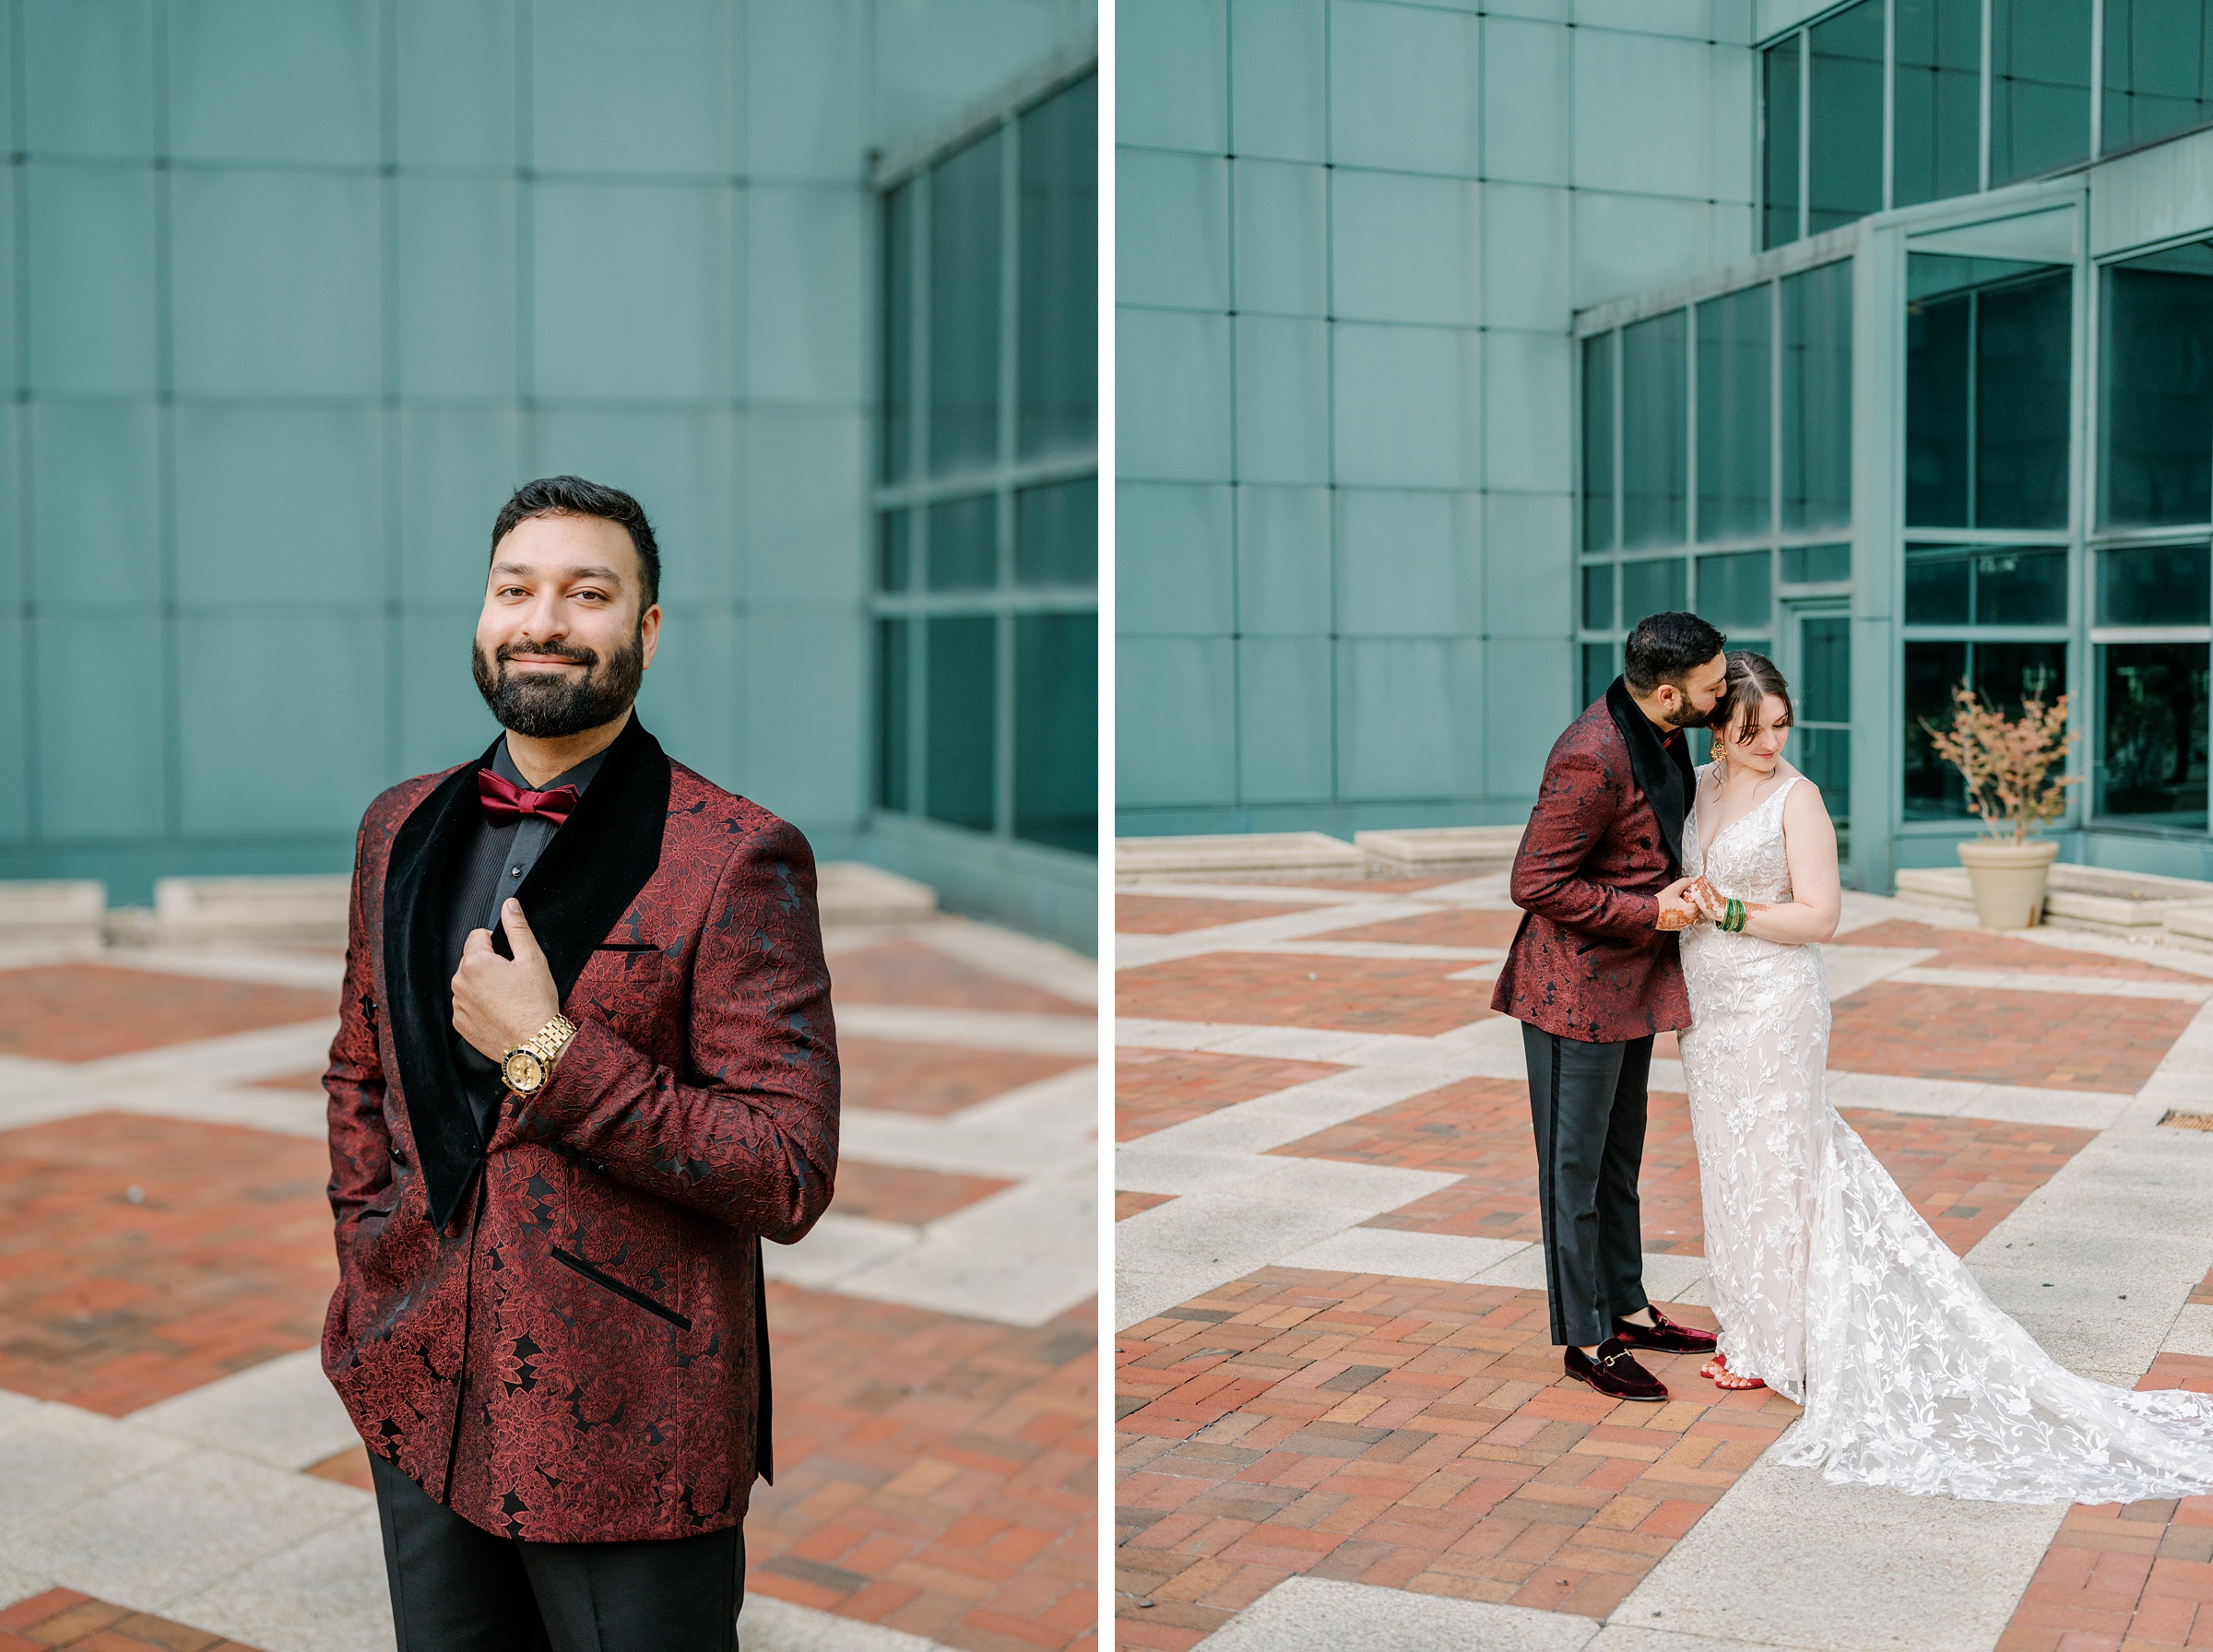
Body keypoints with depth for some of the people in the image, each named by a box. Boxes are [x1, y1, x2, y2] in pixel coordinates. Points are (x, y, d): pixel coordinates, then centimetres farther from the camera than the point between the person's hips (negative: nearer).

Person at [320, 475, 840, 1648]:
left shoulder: (736, 858, -14)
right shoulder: (401, 830, 6)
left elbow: (791, 1177, -17)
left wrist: (551, 1057, -21)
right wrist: (369, 1264, 6)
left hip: (624, 1426, -5)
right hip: (420, 1398, 6)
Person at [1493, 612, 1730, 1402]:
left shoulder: (1660, 733, 3)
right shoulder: (1592, 758, -27)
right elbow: (1536, 885, -24)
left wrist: (1677, 887, 1)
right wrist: (1650, 911, -20)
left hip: (1633, 980, 9)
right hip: (1578, 989, -9)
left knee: (1619, 1158, 20)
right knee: (1576, 1166, 3)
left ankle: (1626, 1308, 33)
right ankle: (1583, 1340, 13)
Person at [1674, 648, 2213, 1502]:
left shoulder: (1796, 798, -12)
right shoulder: (1694, 786, 6)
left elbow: (1819, 917, -14)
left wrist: (1731, 912, -20)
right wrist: (1683, 901, 2)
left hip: (1774, 1007, -7)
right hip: (1707, 1006, 7)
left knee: (1771, 1163, 2)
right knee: (1729, 1162, 13)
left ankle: (1775, 1343, 15)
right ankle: (1752, 1324, 26)